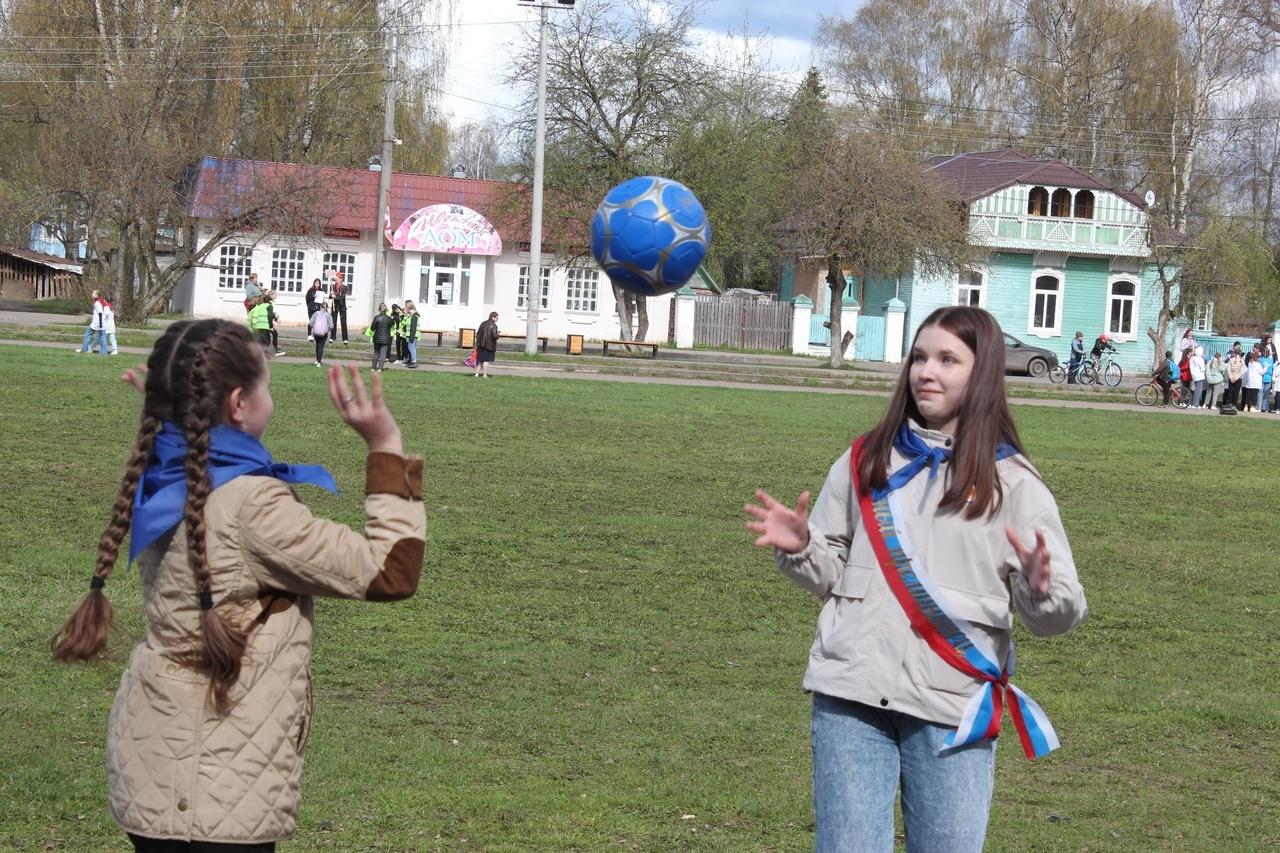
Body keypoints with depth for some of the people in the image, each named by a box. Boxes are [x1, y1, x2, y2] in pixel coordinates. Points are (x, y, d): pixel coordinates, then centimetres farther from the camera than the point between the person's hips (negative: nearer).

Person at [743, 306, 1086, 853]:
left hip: (954, 709, -2)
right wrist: (800, 548, -5)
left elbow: (1062, 612, -3)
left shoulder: (1012, 483, 2)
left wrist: (1041, 591, -25)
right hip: (851, 695, 2)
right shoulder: (866, 462, 10)